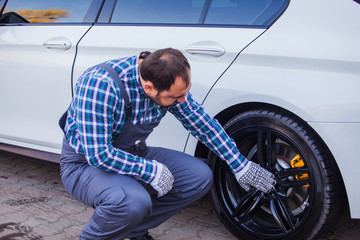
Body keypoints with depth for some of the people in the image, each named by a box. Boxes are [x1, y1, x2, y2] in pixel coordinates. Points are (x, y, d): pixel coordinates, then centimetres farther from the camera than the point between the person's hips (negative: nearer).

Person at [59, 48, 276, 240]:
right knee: (134, 202, -36)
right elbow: (98, 154, -32)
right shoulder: (100, 85, -33)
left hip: (133, 155, 7)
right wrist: (152, 172, -26)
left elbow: (202, 123, 1)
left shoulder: (169, 85, -12)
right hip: (86, 163, -6)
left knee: (200, 177, -7)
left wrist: (241, 166, 4)